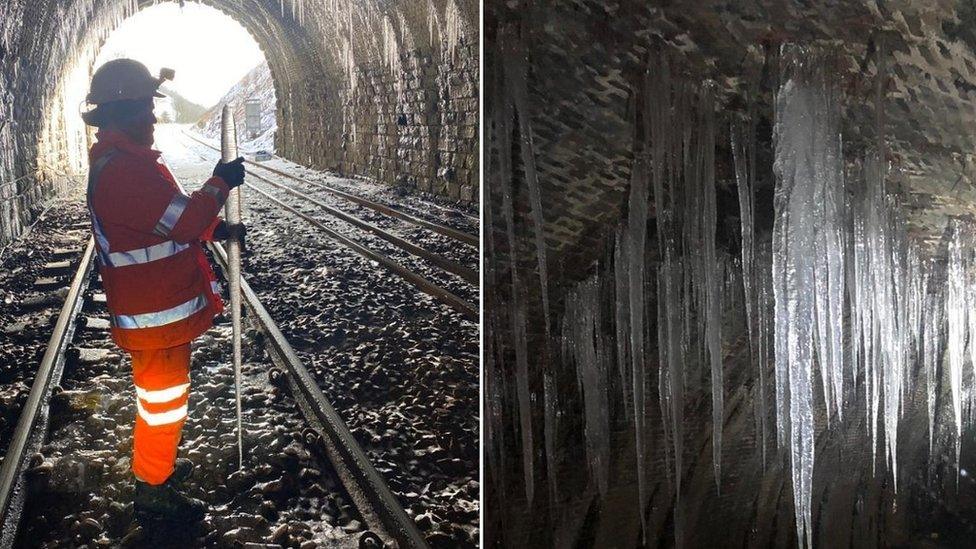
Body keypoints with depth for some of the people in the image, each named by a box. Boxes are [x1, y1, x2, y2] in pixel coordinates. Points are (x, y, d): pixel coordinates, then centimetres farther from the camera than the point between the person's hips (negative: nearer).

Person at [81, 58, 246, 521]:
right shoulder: (121, 170, -24)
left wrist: (217, 230, 6)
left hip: (161, 304, 11)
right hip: (153, 311, -11)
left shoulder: (125, 161, 11)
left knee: (161, 391, 24)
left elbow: (167, 219, 18)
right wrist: (220, 184, -13)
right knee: (164, 395, 2)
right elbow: (182, 222, -26)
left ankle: (157, 464, 41)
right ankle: (153, 489, 17)